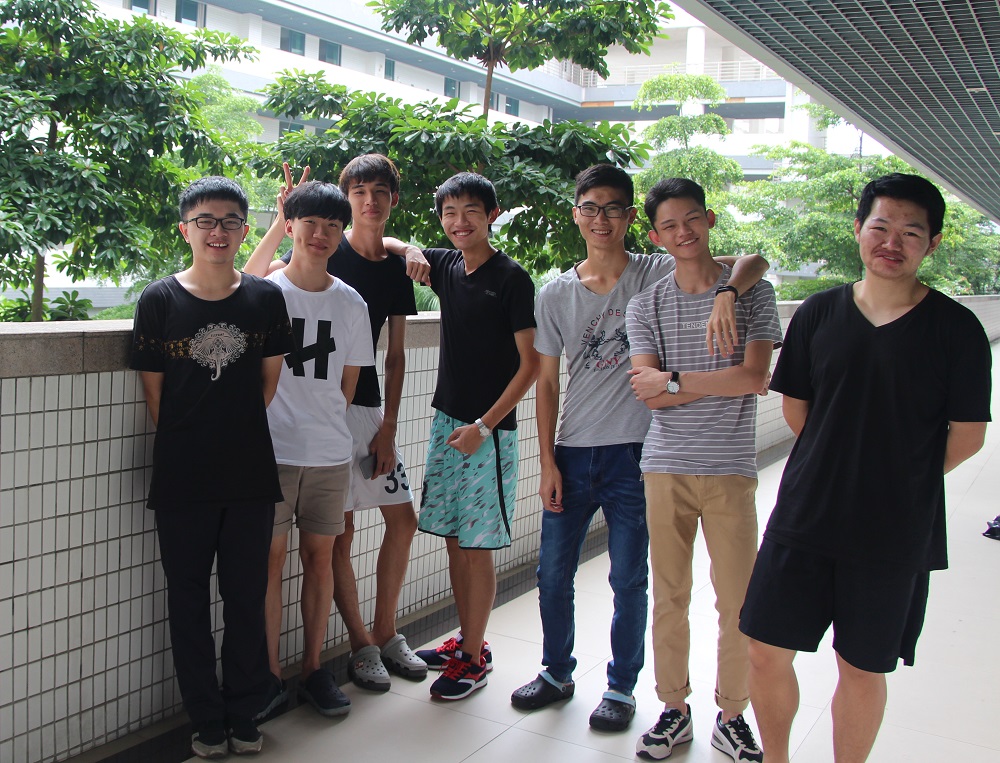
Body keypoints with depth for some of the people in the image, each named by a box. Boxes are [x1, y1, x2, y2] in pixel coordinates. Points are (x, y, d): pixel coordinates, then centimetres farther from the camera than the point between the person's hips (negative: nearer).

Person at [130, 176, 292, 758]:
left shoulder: (265, 298, 1)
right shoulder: (159, 300, -3)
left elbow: (269, 381, 7)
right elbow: (155, 393, 1)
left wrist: (236, 433, 4)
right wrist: (189, 442, 2)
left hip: (251, 475, 1)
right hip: (182, 477, -1)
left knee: (247, 597, 10)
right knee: (190, 601, 8)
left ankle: (244, 715, 26)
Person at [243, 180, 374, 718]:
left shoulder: (351, 303, 7)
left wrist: (323, 425, 6)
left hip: (330, 452, 3)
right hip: (272, 449, -3)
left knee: (320, 555, 8)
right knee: (271, 556, 1)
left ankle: (313, 669, 20)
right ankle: (270, 674, 14)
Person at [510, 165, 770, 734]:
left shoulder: (660, 274, -4)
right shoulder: (556, 294, 4)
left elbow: (754, 263, -10)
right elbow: (547, 383, 6)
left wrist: (727, 293, -32)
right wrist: (548, 462, 1)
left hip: (634, 453, -3)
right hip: (572, 453, 3)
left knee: (629, 580, 7)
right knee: (553, 573, 11)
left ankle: (623, 686, 28)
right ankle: (557, 672, 34)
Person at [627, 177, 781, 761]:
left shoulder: (752, 292, 1)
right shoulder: (646, 305, 5)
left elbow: (756, 377, -12)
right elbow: (651, 397, -5)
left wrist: (672, 379, -9)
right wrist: (723, 381, -9)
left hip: (730, 470, -1)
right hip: (666, 469, 2)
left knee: (739, 603, 5)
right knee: (669, 599, 10)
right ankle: (675, 711, 26)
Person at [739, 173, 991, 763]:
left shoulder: (956, 329, -6)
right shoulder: (818, 313, 2)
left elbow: (966, 436, -1)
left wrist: (901, 481, 6)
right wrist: (845, 469, 8)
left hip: (895, 535, -2)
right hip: (804, 518, 2)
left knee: (863, 668, 11)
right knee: (766, 651, 6)